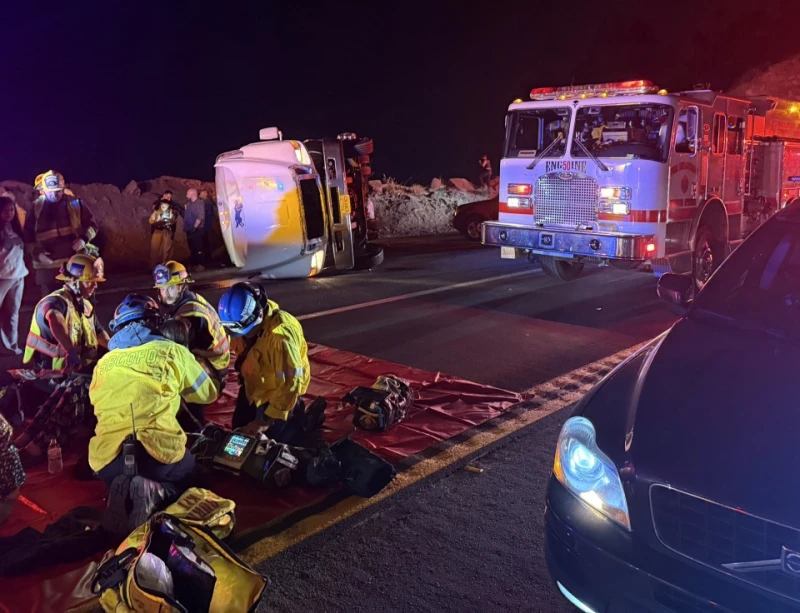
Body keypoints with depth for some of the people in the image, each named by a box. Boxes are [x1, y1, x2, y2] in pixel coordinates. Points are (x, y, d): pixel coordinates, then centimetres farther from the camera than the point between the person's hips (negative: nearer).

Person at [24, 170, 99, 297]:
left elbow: (92, 225, 7)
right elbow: (28, 235, 7)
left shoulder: (75, 203, 0)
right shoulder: (36, 208, 2)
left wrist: (84, 238, -12)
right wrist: (37, 252, -10)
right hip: (47, 265, 0)